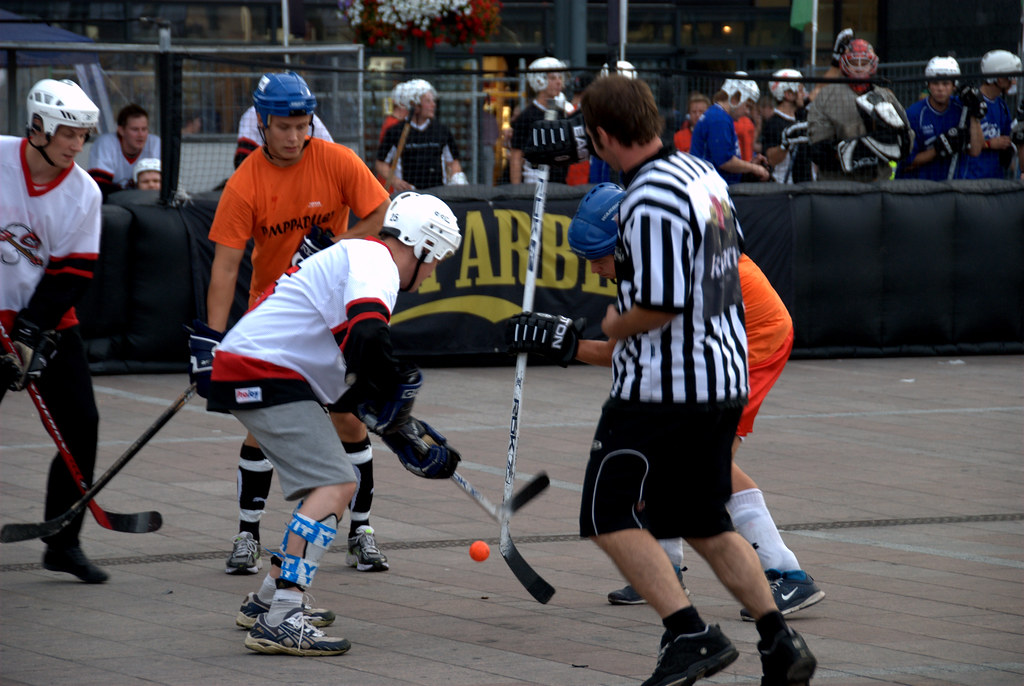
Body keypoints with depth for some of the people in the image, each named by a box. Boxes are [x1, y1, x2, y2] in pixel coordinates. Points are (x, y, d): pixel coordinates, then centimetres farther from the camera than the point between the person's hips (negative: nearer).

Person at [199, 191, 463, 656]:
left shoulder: (360, 258, 23)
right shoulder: (375, 263, -10)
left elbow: (354, 385, 26)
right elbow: (368, 338, -29)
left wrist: (411, 437, 23)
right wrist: (394, 413, -15)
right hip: (263, 373, -11)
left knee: (334, 480, 20)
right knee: (335, 486, -17)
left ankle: (269, 598, 27)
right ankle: (279, 621, -25)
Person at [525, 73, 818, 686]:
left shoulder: (651, 200, -21)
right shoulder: (704, 175, 8)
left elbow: (660, 307, -25)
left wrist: (615, 326, -5)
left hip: (665, 390, -9)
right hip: (726, 379, 9)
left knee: (611, 518, -3)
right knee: (706, 523, 19)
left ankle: (691, 636, -12)